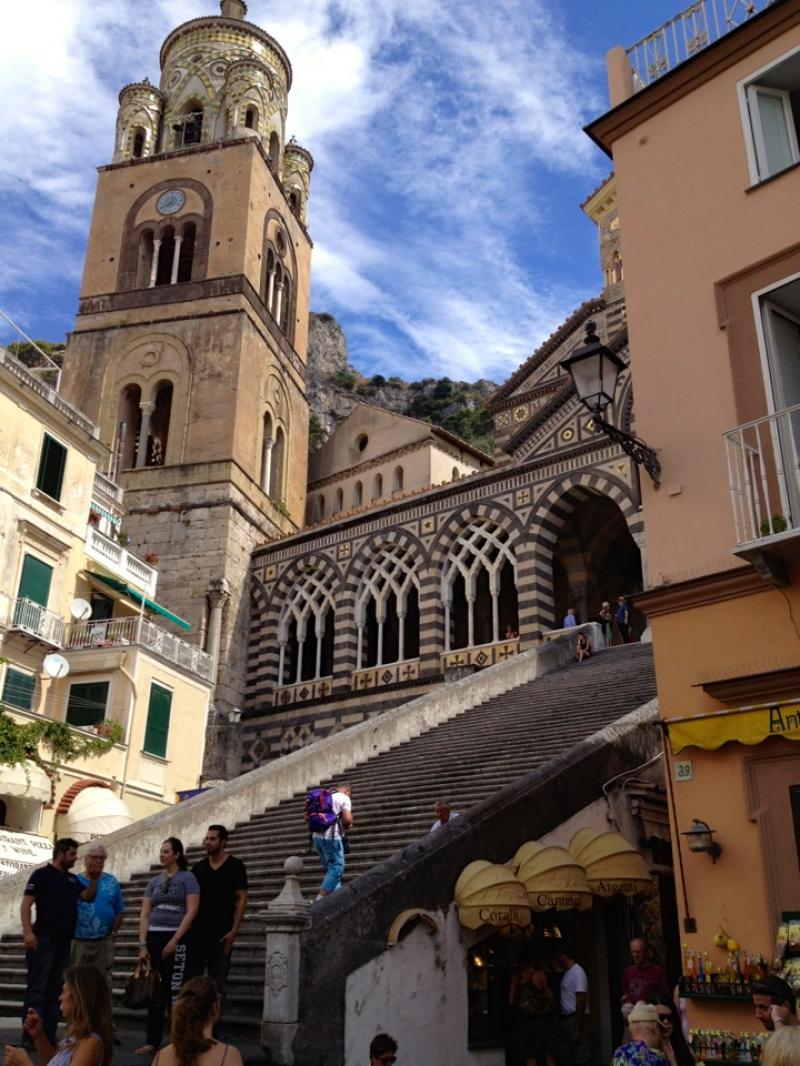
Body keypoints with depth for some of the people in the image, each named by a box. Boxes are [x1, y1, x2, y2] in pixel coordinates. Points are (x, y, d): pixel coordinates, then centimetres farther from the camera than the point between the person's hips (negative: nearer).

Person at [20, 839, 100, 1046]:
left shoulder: (72, 879, 16)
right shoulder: (41, 874, -4)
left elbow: (88, 897, 14)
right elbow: (26, 904, -10)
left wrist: (94, 878, 0)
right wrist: (28, 932, -20)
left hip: (64, 941, 7)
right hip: (44, 939, -7)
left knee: (55, 989, 9)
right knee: (37, 988, -6)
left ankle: (48, 1036, 14)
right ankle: (30, 1037, -2)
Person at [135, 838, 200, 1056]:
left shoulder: (187, 878, -2)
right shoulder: (154, 881, 12)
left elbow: (191, 911, -10)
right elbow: (144, 915, 9)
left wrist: (174, 940, -15)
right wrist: (142, 944, -1)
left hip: (177, 938, -5)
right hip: (154, 938, 5)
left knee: (175, 992, -6)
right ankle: (152, 1041, 17)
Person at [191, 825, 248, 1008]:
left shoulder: (235, 866, -2)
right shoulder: (198, 867, 9)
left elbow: (241, 899, -5)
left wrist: (234, 930, -11)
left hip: (221, 935, -3)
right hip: (196, 932, 4)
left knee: (217, 982, 3)